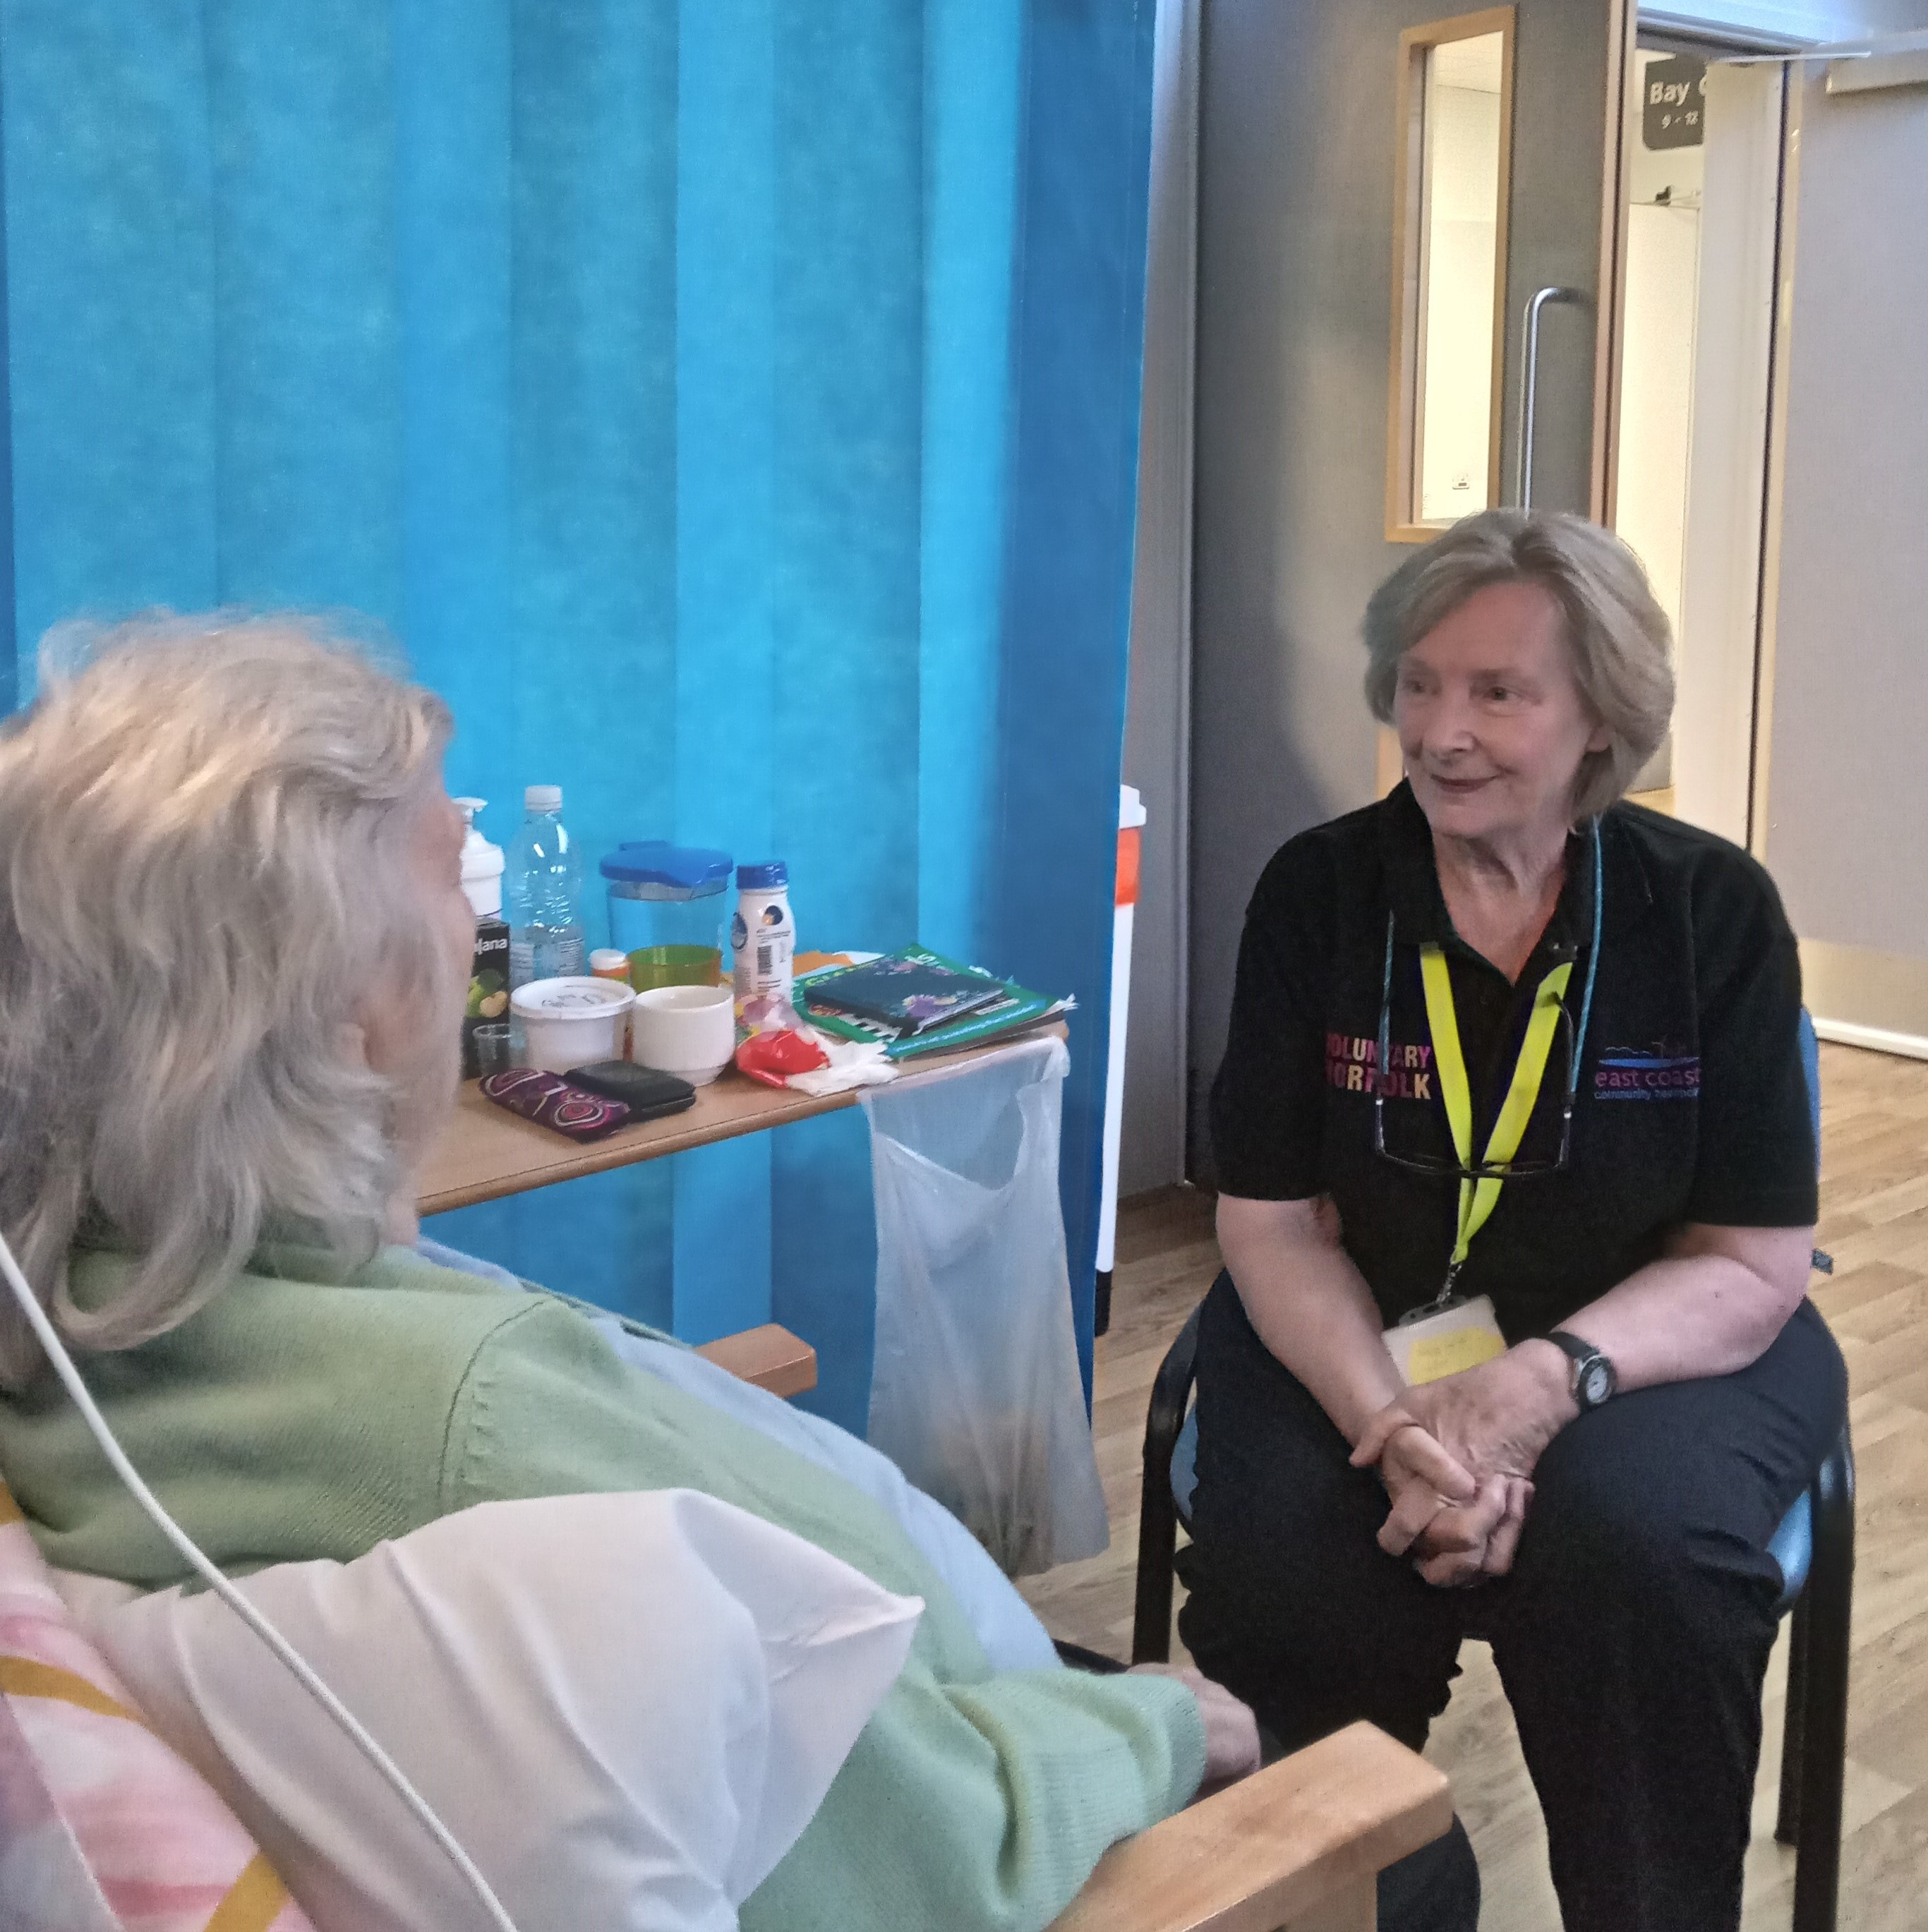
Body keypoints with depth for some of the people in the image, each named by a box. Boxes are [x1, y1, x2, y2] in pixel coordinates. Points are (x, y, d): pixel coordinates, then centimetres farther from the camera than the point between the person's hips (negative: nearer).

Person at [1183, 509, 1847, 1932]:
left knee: (1637, 1550, -33)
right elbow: (1274, 1224, -5)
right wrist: (1391, 1422, -24)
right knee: (1284, 1570, -27)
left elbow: (1751, 1268, -9)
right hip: (1359, 1333, 1)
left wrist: (1549, 1377, -28)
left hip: (1651, 1341, -1)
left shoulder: (1715, 909, -8)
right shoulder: (1317, 893, -5)